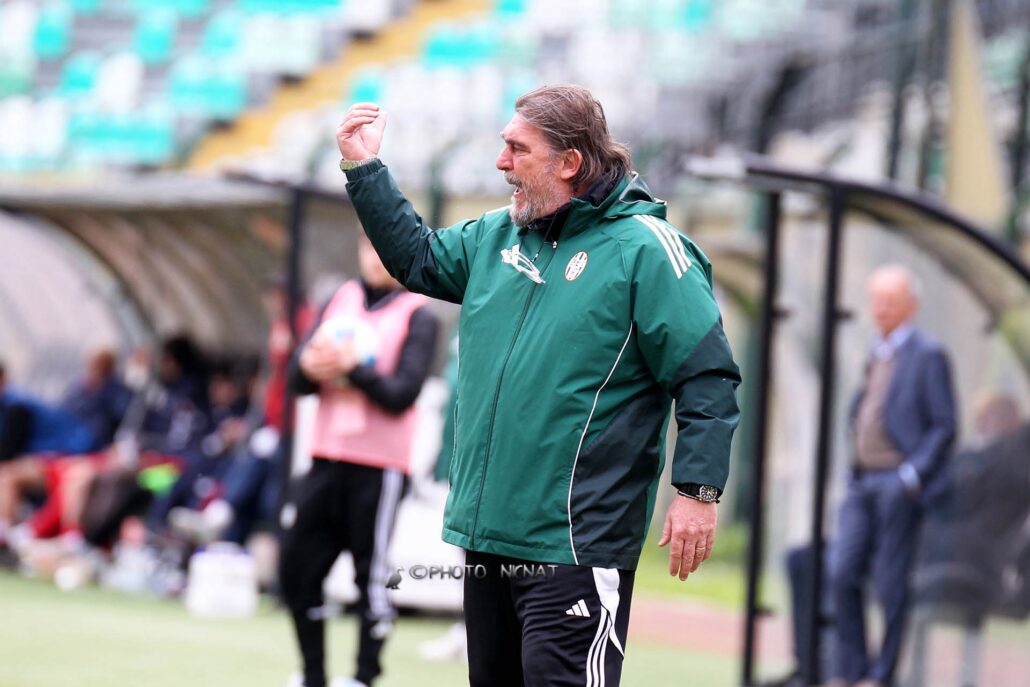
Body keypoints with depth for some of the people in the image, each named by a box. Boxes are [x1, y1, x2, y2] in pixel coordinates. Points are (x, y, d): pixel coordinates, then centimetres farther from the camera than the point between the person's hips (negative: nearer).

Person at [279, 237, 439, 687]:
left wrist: (353, 366, -21)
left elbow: (402, 394, -11)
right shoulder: (341, 300, 11)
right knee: (296, 569, 5)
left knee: (371, 575, -3)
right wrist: (310, 367, -14)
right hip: (326, 459, 5)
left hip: (378, 466, -5)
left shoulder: (417, 316, -3)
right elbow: (298, 379, 8)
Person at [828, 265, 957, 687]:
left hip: (898, 483, -7)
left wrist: (912, 476, -16)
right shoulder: (877, 355, 18)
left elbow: (944, 426, -8)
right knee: (842, 573, 0)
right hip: (863, 482, 7)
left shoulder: (927, 355, -5)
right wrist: (854, 473, 15)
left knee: (890, 581, -3)